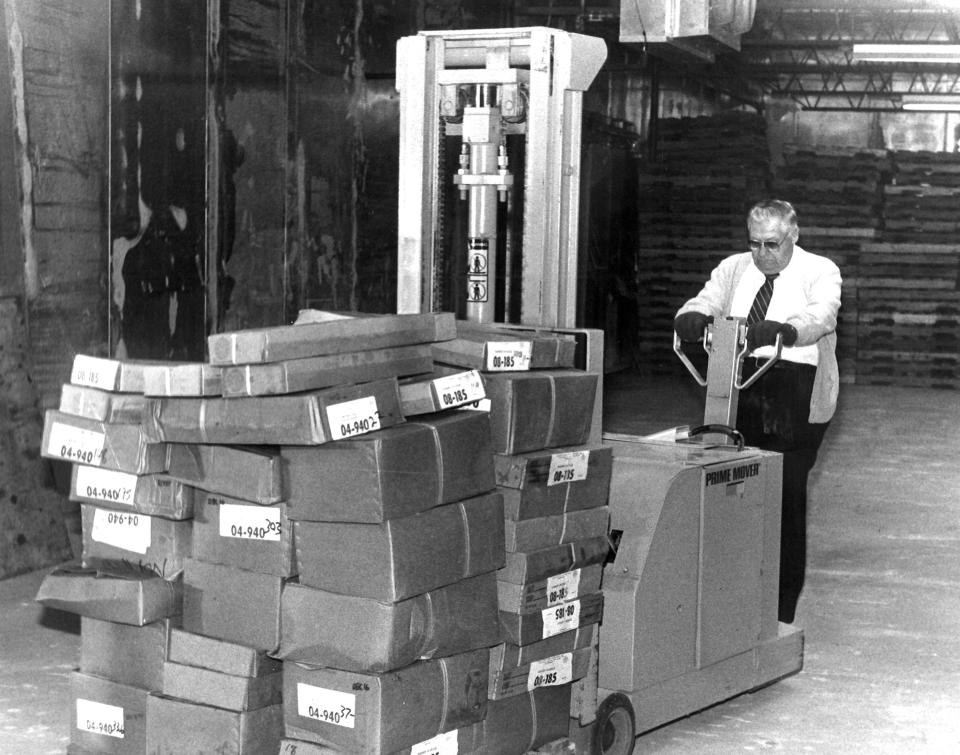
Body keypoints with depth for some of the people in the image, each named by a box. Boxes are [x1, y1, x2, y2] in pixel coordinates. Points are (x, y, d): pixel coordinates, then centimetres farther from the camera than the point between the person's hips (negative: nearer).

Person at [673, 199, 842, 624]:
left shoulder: (820, 272, 1)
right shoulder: (733, 270, 15)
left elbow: (822, 316, -18)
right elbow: (704, 304, 4)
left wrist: (780, 330, -39)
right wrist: (692, 319, -22)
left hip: (796, 401, -4)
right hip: (740, 393, 4)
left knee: (787, 503, -5)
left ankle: (782, 615, 4)